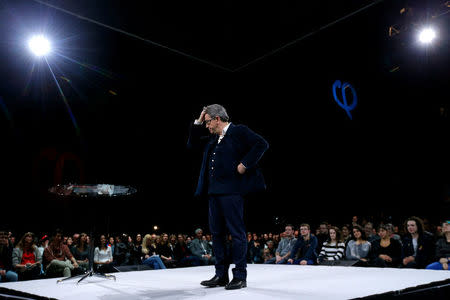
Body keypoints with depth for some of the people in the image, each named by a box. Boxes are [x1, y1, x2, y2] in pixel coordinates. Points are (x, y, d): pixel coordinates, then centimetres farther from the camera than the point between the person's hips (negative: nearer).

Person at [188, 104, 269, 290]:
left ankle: (240, 276, 4)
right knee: (217, 233, 10)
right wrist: (198, 122, 19)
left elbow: (262, 144, -10)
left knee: (237, 233, -4)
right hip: (214, 191, 8)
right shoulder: (212, 139, 21)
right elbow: (192, 144, 28)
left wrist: (244, 164, -14)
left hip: (231, 190, -8)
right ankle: (221, 275, 19)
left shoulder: (239, 131, -1)